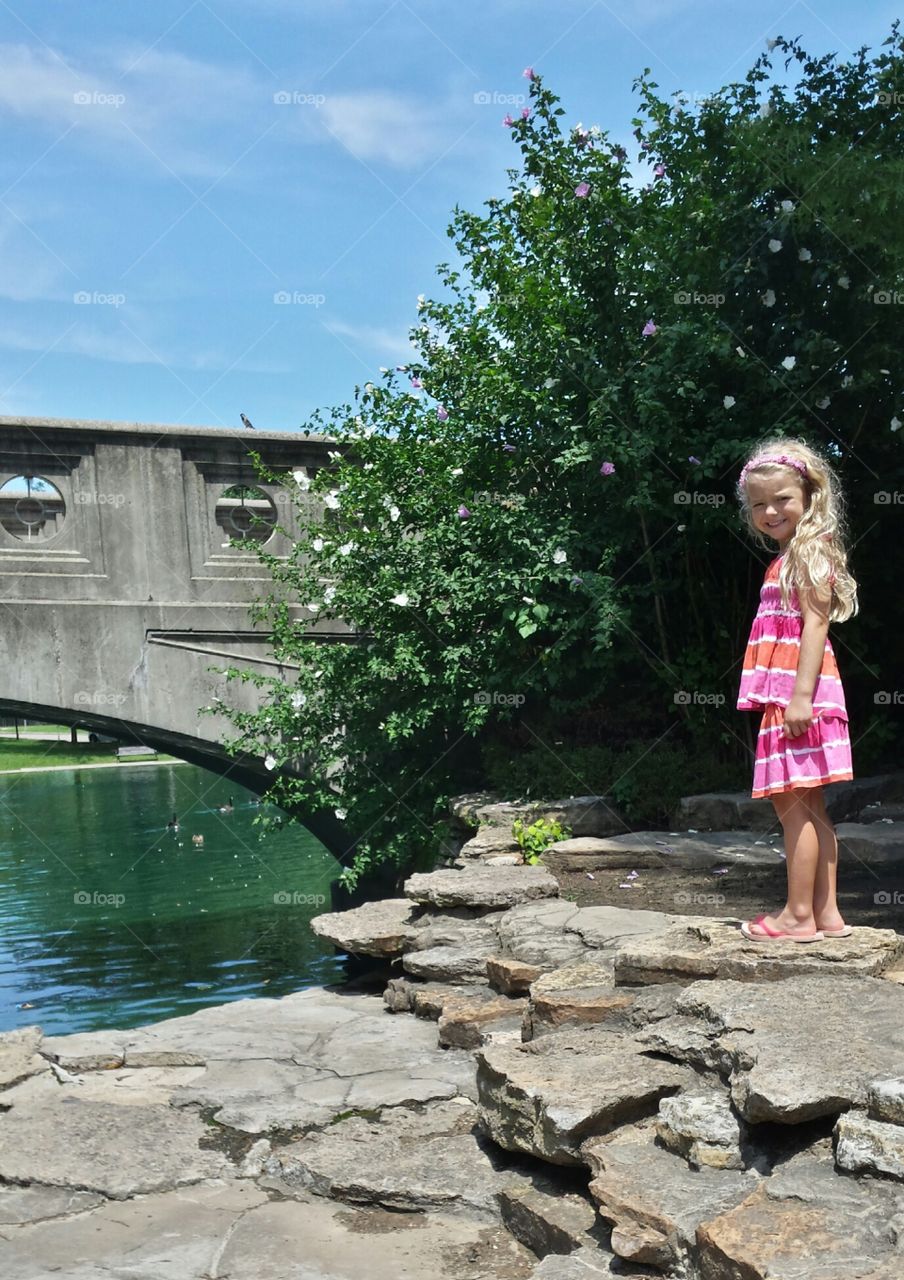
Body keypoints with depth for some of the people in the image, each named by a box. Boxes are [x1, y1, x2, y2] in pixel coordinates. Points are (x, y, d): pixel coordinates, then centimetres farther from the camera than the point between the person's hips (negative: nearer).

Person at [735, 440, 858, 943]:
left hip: (799, 691, -10)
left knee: (792, 804, -6)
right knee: (810, 808, 11)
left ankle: (799, 916, -1)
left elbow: (816, 623, -17)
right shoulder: (791, 557, 20)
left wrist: (801, 695, -24)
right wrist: (797, 696, 16)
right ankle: (827, 912, 16)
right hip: (787, 694, 10)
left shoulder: (806, 551, -9)